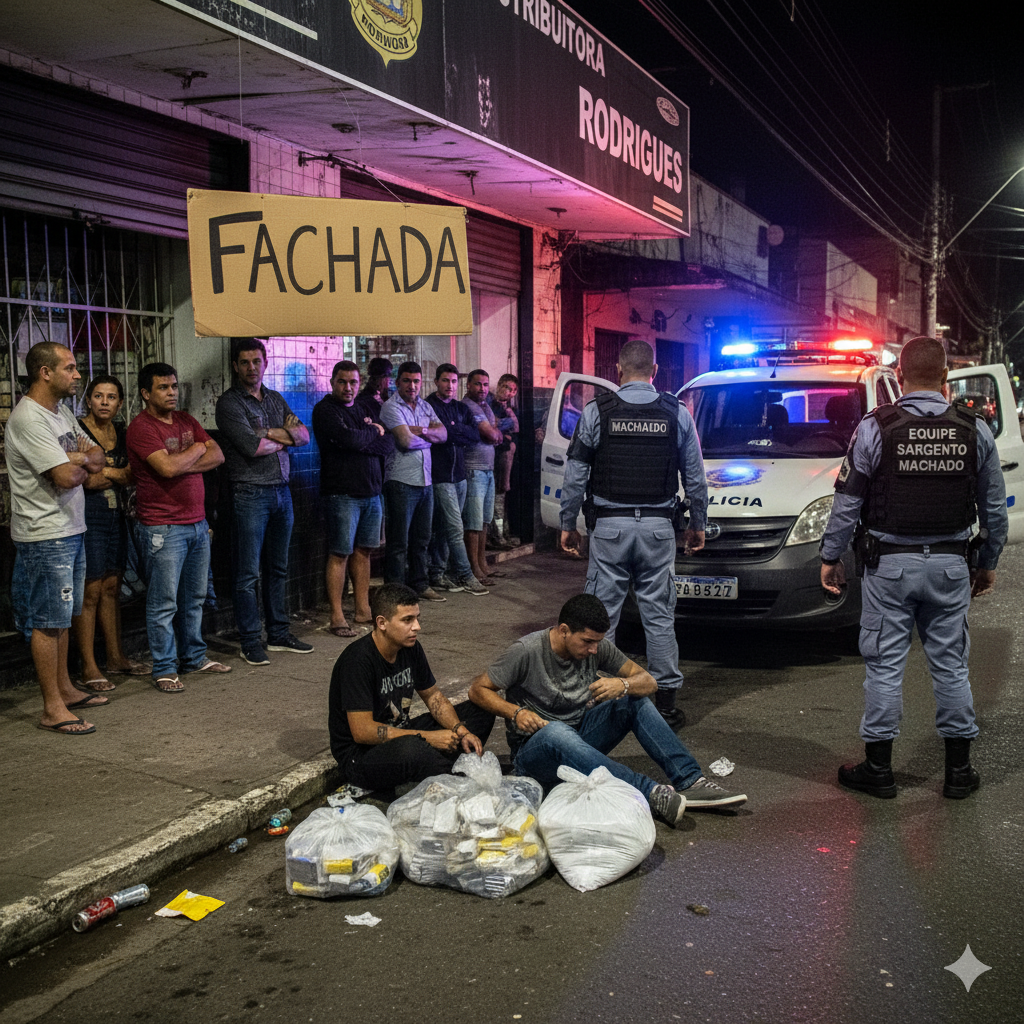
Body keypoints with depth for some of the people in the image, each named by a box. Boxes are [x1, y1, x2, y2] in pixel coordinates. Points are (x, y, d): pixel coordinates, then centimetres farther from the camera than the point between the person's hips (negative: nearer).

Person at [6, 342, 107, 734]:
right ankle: (52, 709, 3)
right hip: (44, 536, -9)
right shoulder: (28, 419, -19)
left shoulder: (61, 411, 12)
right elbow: (66, 476, -24)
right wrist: (84, 461, -2)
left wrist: (78, 458, -10)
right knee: (47, 621, -3)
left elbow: (98, 458, 13)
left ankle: (65, 689, 28)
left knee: (61, 616, 17)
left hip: (70, 530, 9)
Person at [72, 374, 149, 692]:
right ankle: (88, 669, -1)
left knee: (112, 588, 13)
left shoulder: (120, 432, 13)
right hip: (87, 518, -7)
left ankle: (116, 657, 23)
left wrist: (105, 471, -7)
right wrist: (118, 473, -5)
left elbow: (131, 476, 9)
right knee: (90, 592, -5)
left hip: (116, 516, 7)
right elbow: (85, 479, -16)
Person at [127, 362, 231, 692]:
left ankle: (194, 656, 28)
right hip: (163, 528, -7)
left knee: (194, 598, 16)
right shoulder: (141, 427, -11)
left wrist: (182, 464, -11)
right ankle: (164, 669, 6)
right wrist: (196, 450, -4)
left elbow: (217, 455, 5)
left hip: (197, 522, 8)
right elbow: (168, 467, -23)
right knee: (164, 603, -2)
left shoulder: (186, 421, 13)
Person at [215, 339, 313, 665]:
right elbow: (252, 446, -18)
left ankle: (278, 634, 22)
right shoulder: (229, 403, -5)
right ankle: (251, 642, 3)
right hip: (250, 494, -6)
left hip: (281, 491, 7)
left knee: (278, 568, 13)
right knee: (249, 573, -4)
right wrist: (285, 437, -2)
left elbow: (304, 436, 6)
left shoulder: (276, 399, 16)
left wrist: (270, 433, -10)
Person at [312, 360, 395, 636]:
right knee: (340, 554, -5)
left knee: (363, 551, 11)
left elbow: (389, 444, 7)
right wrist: (373, 432, -2)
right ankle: (337, 618, -2)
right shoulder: (325, 410, -5)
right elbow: (348, 438, -21)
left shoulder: (363, 409, 17)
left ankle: (363, 609, 19)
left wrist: (361, 442, -11)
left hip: (372, 490, 7)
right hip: (342, 492, -7)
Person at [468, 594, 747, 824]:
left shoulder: (598, 647, -3)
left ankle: (690, 782, -21)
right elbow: (478, 690, -9)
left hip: (580, 739, 5)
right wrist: (515, 712, -25)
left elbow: (649, 682, -2)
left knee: (634, 698, -13)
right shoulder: (528, 651, -16)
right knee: (557, 731, -40)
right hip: (533, 750, -5)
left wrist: (622, 685, -25)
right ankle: (651, 794, -46)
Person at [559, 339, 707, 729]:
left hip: (610, 527, -1)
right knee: (659, 615, 6)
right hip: (658, 527, 2)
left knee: (601, 614, 5)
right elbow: (695, 477, 8)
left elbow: (575, 476, -1)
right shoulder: (677, 413, 3)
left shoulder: (597, 412, -2)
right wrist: (698, 524, 19)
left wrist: (567, 524, 8)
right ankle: (666, 700, 9)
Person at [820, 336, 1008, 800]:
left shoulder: (876, 427, -9)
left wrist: (830, 557, 4)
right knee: (950, 664, 11)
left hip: (889, 565, -3)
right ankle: (959, 770, 19)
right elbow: (994, 508, 7)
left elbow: (847, 503, -6)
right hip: (950, 565, 3)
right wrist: (988, 563, 19)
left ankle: (878, 768, 12)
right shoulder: (974, 430, 0)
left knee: (884, 664, 5)